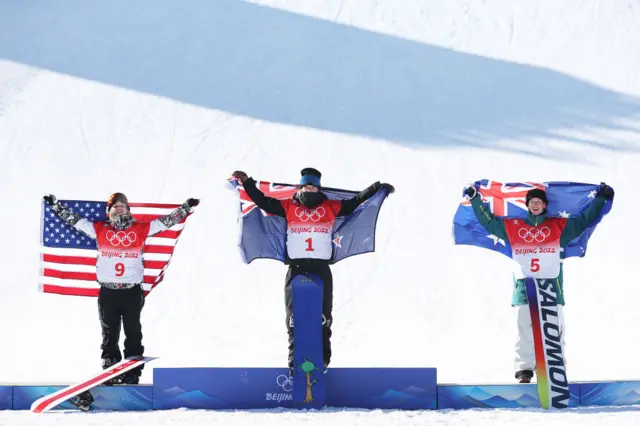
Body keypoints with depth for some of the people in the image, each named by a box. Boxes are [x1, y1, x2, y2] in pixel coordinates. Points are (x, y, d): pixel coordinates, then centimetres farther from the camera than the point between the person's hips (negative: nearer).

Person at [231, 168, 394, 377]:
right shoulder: (288, 207, 10)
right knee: (294, 318, 0)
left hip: (321, 269, 0)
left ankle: (323, 359, 17)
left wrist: (377, 188, 17)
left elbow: (355, 202, 18)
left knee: (323, 317, 4)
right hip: (296, 269, 0)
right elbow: (263, 201, 14)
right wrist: (247, 183, 10)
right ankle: (295, 362, 5)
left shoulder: (330, 207, 11)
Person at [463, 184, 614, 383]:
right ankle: (524, 370, -1)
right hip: (524, 285, 0)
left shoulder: (559, 225, 12)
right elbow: (488, 221, 19)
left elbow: (586, 219, 15)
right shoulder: (512, 226, 14)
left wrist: (600, 198, 10)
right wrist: (475, 199, 16)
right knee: (525, 331, -3)